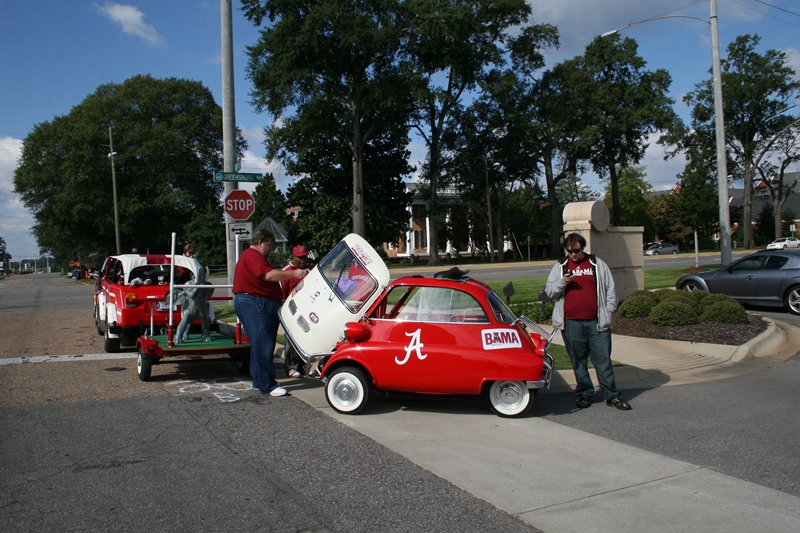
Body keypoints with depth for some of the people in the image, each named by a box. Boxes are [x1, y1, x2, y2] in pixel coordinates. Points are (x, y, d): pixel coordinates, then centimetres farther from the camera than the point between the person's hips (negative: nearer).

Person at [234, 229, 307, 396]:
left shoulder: (251, 256, 23)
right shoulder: (253, 256, -14)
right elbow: (268, 275, -28)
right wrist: (293, 274, -30)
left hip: (259, 305, 12)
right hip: (254, 305, -12)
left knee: (261, 345, 15)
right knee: (263, 346, -10)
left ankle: (259, 381, 23)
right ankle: (267, 386, -8)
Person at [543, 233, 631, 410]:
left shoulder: (597, 264, 7)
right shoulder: (559, 267, 8)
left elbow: (610, 289, 11)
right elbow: (549, 293, 5)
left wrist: (608, 312, 2)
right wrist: (562, 282, -13)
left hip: (596, 322, 0)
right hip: (571, 324, 0)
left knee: (603, 360, 3)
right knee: (578, 362, 7)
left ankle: (612, 396, 13)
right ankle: (584, 394, 19)